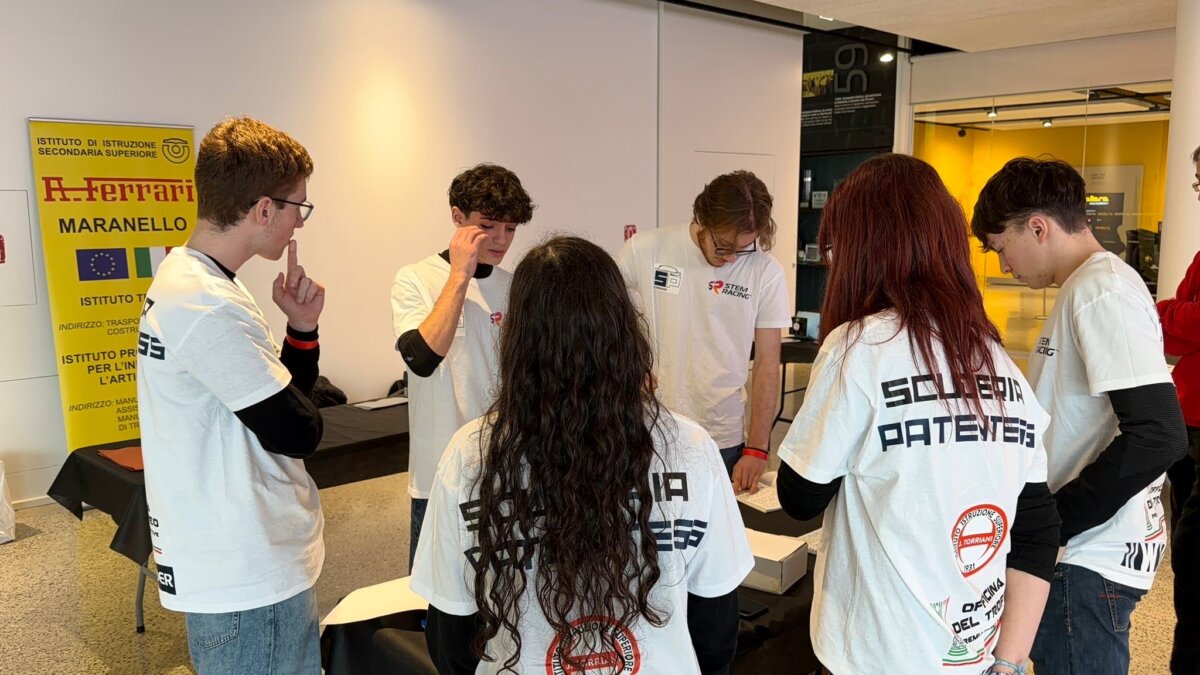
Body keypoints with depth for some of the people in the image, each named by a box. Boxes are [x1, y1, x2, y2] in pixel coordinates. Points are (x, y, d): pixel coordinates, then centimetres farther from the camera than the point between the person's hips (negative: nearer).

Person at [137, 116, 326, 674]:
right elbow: (300, 432, -19)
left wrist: (302, 328, -5)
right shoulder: (212, 309, -25)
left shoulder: (184, 278, 8)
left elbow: (276, 397, 11)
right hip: (249, 578, -10)